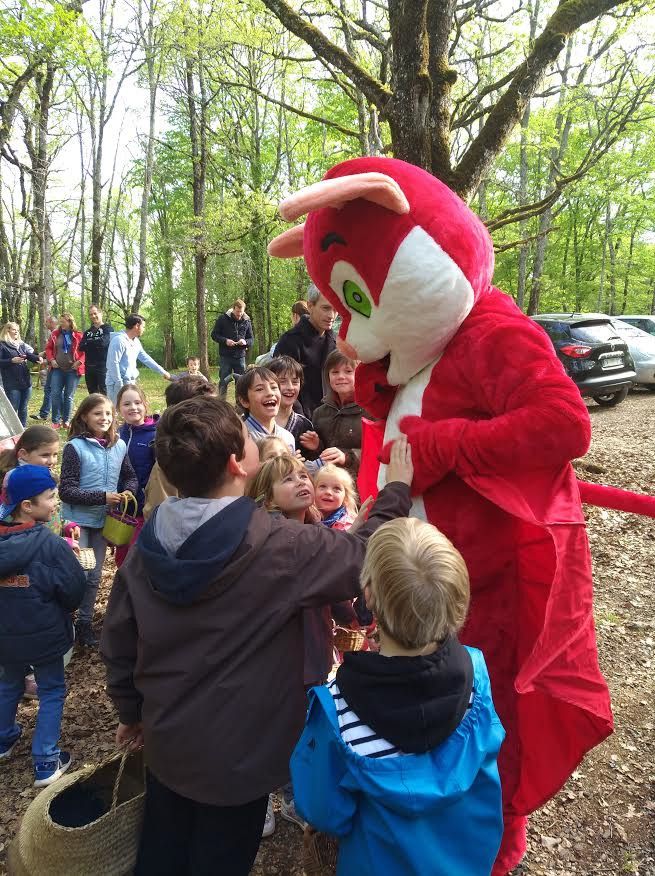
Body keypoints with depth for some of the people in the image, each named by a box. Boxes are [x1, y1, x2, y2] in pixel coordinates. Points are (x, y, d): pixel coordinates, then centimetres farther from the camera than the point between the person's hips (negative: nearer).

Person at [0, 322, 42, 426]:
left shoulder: (22, 344, 16)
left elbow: (30, 355, 5)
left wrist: (38, 358, -14)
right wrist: (12, 361, -21)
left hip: (26, 381, 6)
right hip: (12, 384, -6)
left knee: (23, 409, 13)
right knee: (12, 409, -1)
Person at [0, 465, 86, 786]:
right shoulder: (51, 544, -24)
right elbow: (74, 590, -18)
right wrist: (59, 611, 3)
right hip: (45, 635, -5)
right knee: (52, 692, 12)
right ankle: (45, 763, 17)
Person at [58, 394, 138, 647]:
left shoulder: (119, 446, -1)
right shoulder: (75, 447, -14)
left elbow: (130, 476, 11)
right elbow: (66, 490, -17)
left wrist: (128, 491, -11)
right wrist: (102, 496, -25)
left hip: (104, 520, 4)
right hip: (78, 520, -4)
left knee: (94, 576, 13)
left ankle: (84, 623, 30)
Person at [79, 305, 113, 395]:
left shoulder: (108, 329, 0)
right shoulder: (88, 332, 17)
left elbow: (103, 342, -18)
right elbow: (81, 347, 3)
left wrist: (89, 342, -2)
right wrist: (96, 342, -8)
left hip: (103, 366, -6)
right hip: (89, 367, 6)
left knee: (105, 393, -7)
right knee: (92, 394, 11)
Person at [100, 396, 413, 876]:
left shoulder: (149, 543, -11)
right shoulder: (279, 545, -27)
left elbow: (118, 642, -1)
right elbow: (364, 555, -15)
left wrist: (131, 711, 15)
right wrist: (398, 489, -1)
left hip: (165, 742, 5)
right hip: (239, 755, -4)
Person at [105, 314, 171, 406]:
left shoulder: (136, 341, 11)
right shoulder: (119, 340, -16)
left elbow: (146, 358, 21)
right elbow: (113, 364, -20)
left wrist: (162, 371, 25)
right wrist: (120, 385, -19)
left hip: (131, 383, 9)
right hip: (118, 384, -9)